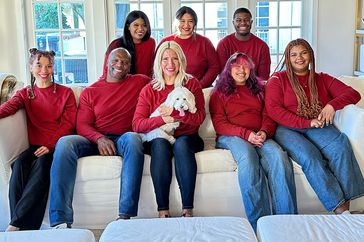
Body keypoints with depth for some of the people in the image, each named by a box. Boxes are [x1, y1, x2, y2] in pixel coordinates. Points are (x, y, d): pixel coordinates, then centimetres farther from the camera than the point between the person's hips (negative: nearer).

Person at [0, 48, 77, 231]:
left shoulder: (65, 93, 12)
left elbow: (68, 123, 1)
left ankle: (15, 224, -34)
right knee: (19, 163, -29)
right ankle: (24, 228, -32)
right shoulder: (25, 93, 17)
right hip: (36, 146, 2)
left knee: (41, 164, -32)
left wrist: (50, 145, -16)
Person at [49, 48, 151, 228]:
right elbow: (82, 125, 3)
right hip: (95, 140, 1)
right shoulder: (89, 92, 15)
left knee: (133, 138, -37)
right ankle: (61, 221, -34)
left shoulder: (140, 82, 17)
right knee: (64, 143, -28)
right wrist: (99, 138, -17)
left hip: (123, 139, -1)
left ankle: (126, 215, -38)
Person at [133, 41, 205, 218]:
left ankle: (188, 209, -35)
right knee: (160, 144, -33)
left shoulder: (192, 84, 9)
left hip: (186, 138, 0)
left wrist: (173, 113, -15)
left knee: (181, 144, -33)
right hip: (157, 138, 0)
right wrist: (163, 119, -18)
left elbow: (199, 117, -3)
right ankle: (163, 210, -34)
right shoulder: (149, 90, 9)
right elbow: (137, 125, -3)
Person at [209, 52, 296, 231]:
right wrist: (245, 134, -12)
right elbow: (219, 124, 4)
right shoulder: (220, 92, 18)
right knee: (248, 157, -38)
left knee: (278, 156, -33)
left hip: (259, 137, 3)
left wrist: (264, 132, -8)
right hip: (231, 137, -3)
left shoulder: (259, 89, 28)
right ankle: (259, 222, -41)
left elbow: (268, 116, 17)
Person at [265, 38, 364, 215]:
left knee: (340, 145, -30)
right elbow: (273, 109, -3)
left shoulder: (322, 79, 23)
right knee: (309, 156, -33)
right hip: (287, 129, -3)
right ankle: (339, 207, -34)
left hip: (318, 128, 3)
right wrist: (306, 122, -13)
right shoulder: (278, 79, 13)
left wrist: (332, 105, -7)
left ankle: (346, 200, -33)